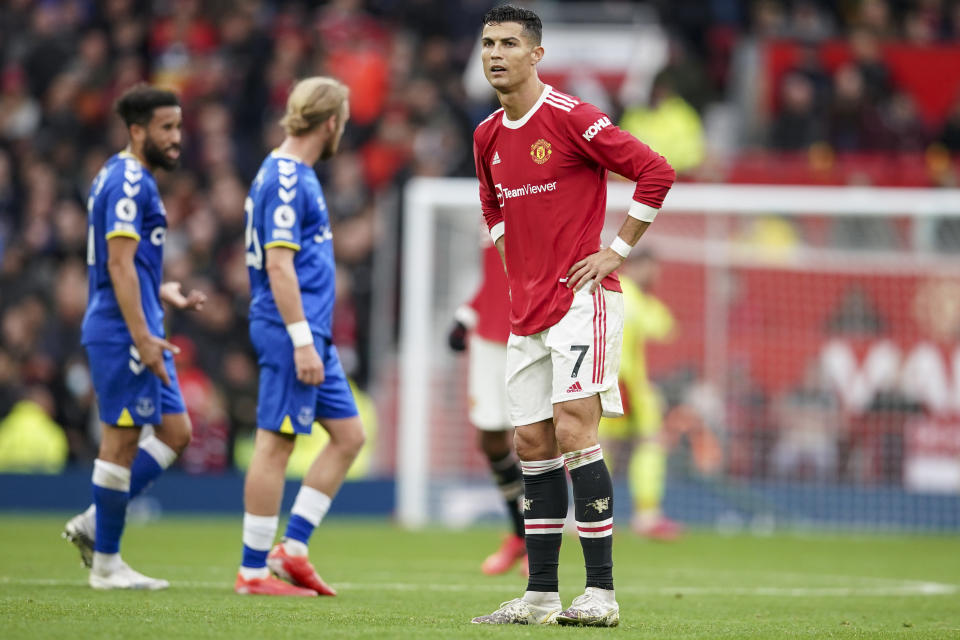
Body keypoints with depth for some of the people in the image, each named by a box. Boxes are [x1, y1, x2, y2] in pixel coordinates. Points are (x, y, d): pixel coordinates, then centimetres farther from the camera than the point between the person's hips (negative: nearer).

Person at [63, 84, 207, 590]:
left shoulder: (130, 180, 18)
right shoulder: (128, 182, -13)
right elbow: (119, 265, -20)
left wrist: (164, 293, 17)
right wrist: (142, 337, -22)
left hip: (138, 331, 10)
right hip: (122, 333, -10)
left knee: (175, 432, 10)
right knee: (122, 439, -4)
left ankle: (93, 524, 12)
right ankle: (106, 563, 2)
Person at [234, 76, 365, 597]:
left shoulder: (295, 174, 17)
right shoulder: (285, 180, -14)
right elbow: (278, 264, -20)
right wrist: (302, 341, -21)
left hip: (310, 334, 10)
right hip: (291, 329, -10)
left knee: (348, 434, 10)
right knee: (276, 443, -6)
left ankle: (291, 549, 10)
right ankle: (253, 570, -2)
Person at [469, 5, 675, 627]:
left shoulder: (570, 118, -12)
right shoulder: (487, 136, 12)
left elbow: (656, 172, -13)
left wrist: (618, 252, -10)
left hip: (581, 300, -8)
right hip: (527, 310, 8)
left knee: (573, 431, -15)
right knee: (533, 444, 6)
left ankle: (601, 593, -13)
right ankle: (541, 595, 9)